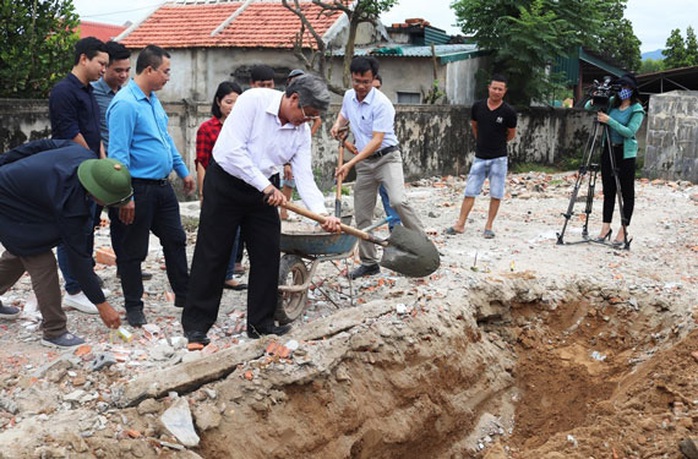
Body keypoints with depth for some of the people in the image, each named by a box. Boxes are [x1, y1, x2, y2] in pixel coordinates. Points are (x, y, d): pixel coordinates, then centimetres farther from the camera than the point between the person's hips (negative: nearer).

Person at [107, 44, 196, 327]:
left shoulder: (153, 100, 11)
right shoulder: (125, 104, -18)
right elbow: (118, 154, -22)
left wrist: (183, 171, 24)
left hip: (162, 186, 9)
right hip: (139, 189, -9)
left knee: (175, 240, 16)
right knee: (134, 251, 4)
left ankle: (184, 295, 29)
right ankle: (134, 307, 16)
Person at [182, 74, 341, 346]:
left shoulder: (302, 131, -3)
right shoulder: (253, 101, -20)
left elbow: (304, 177, -6)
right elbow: (233, 151, -25)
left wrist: (322, 214, -21)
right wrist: (266, 186, -24)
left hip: (262, 191, 6)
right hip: (224, 183, -6)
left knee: (267, 256, 5)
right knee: (211, 255, -2)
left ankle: (261, 322, 18)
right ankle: (196, 324, 8)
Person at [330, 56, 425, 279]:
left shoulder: (382, 104, -20)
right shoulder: (349, 96, 4)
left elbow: (377, 140, -25)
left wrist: (350, 163, -30)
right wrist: (338, 124, 5)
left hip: (386, 158, -6)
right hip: (365, 163, 7)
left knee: (398, 201, -29)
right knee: (362, 215, 6)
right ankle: (369, 262, 18)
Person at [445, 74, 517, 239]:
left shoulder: (508, 112, -9)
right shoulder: (478, 106, -1)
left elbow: (511, 134, 6)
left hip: (498, 158, -2)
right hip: (480, 157, 2)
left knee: (496, 194, 2)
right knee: (469, 192, 3)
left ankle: (488, 227, 12)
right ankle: (460, 224, 7)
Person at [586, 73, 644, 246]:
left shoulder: (637, 109, -8)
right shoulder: (611, 102, 6)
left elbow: (629, 132, -18)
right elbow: (587, 107, 14)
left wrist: (609, 120, -24)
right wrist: (593, 102, -9)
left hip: (625, 153, -5)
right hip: (608, 150, 5)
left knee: (627, 192, 1)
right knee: (608, 190, 8)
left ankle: (623, 231, 5)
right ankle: (606, 227, 14)